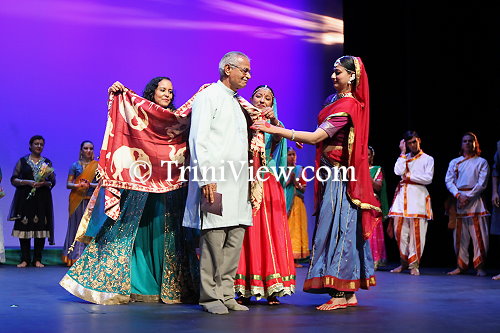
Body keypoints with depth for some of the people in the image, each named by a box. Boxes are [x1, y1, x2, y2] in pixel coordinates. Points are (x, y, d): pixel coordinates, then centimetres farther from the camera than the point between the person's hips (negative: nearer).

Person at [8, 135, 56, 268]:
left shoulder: (47, 162, 12)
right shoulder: (22, 161, 9)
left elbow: (53, 182, 8)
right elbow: (13, 179, 2)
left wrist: (43, 183, -12)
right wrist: (28, 182, -12)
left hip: (42, 199, 1)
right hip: (25, 198, -1)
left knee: (41, 227, -4)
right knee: (24, 227, -6)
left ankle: (37, 259, 1)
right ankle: (25, 259, 1)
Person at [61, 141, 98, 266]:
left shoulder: (97, 165, 8)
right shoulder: (75, 165, 7)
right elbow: (68, 184, 2)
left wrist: (89, 184, -13)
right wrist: (78, 185, -16)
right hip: (77, 201, 0)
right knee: (77, 226, -1)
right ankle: (75, 257, 2)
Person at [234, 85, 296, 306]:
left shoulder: (272, 127, 16)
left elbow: (280, 137, -8)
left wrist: (274, 120, -27)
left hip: (269, 186, 2)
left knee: (270, 233, -3)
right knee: (247, 234, -6)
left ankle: (272, 289, 0)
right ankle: (245, 290, -2)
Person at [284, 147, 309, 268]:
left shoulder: (300, 170, 12)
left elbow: (303, 189, 7)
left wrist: (295, 182, -11)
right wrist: (288, 180, -10)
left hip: (297, 203, 2)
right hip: (284, 203, -2)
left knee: (296, 227, -3)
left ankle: (295, 259, -2)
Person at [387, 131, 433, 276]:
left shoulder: (428, 159, 9)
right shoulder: (404, 158, 18)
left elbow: (428, 178, -4)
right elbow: (398, 172, -2)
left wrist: (409, 176, -3)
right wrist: (403, 153, 4)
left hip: (418, 195, -3)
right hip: (402, 194, 3)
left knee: (416, 232, -8)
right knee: (400, 230, 0)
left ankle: (414, 265, -4)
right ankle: (404, 263, 11)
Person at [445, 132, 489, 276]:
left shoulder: (481, 162, 7)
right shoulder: (454, 162, 16)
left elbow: (482, 183, -2)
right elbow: (448, 181, 7)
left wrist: (468, 197, -11)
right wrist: (458, 196, -9)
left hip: (475, 199, -3)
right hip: (458, 199, 3)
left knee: (479, 235, -7)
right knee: (459, 235, 2)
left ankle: (480, 266, -2)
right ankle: (461, 265, 8)